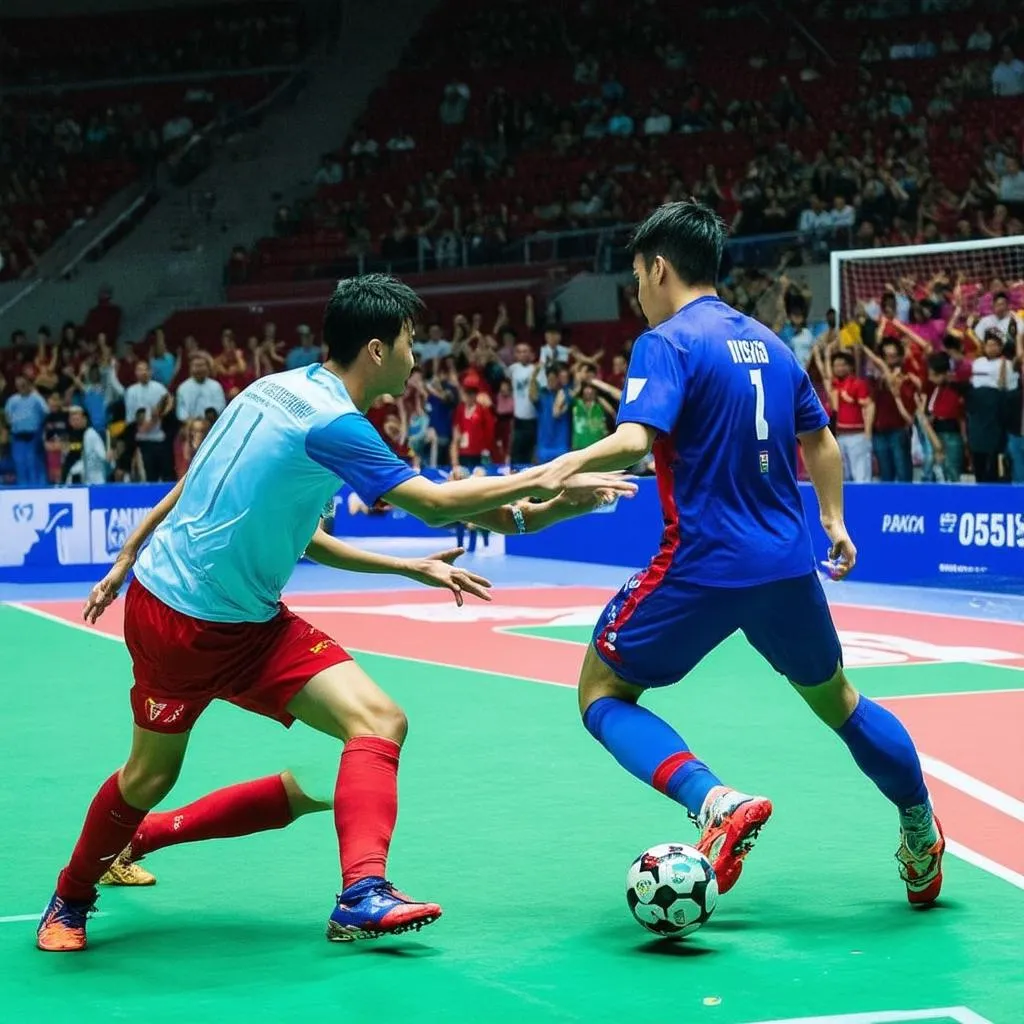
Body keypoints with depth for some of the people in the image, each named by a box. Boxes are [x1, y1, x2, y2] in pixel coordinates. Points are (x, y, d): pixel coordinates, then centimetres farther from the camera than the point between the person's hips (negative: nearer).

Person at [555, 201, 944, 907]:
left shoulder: (667, 343, -10)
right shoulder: (769, 343, 13)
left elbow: (634, 442, -26)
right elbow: (820, 439, 24)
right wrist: (833, 519, 36)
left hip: (701, 565, -7)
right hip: (787, 564, 7)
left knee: (602, 693, 7)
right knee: (835, 697, 26)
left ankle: (717, 801, -15)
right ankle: (924, 838, 32)